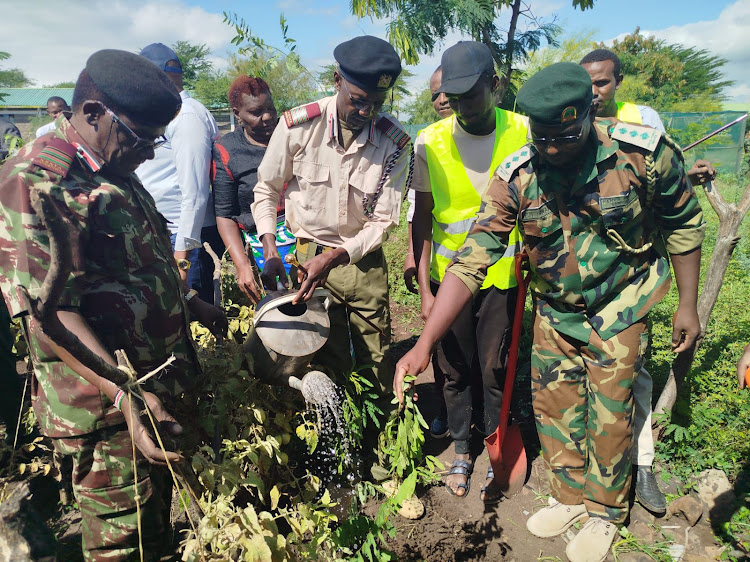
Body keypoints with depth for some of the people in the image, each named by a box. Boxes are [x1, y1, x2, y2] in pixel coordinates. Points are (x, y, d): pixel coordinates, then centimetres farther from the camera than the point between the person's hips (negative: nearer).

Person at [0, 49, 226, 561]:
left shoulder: (115, 172, 10)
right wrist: (124, 394, -34)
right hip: (106, 402, -9)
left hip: (159, 383, 9)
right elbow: (46, 311, -27)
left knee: (158, 506, 26)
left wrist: (191, 302, 23)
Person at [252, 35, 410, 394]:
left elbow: (383, 220, -8)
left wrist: (333, 258, -20)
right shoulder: (297, 126, -12)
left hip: (362, 260, 1)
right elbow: (266, 190, 1)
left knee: (376, 361, 10)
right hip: (305, 256, -1)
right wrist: (270, 252, -10)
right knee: (330, 362, 6)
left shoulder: (395, 143, -10)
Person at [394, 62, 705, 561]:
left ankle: (606, 512, 32)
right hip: (554, 313, 2)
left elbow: (683, 225, -5)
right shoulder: (515, 178, -19)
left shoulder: (646, 153, -22)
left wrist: (688, 305, -1)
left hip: (619, 312, -2)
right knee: (554, 408, 10)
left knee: (609, 416, 5)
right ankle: (571, 496, 37)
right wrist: (425, 344, -30)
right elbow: (471, 262, -23)